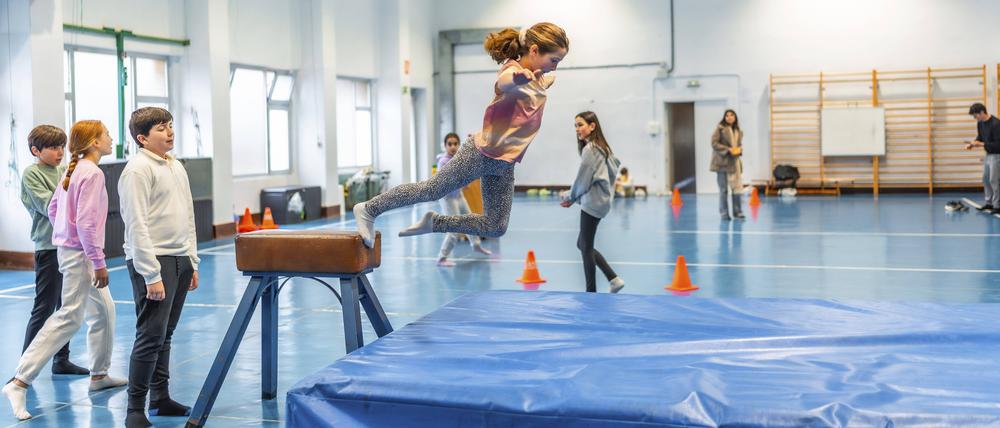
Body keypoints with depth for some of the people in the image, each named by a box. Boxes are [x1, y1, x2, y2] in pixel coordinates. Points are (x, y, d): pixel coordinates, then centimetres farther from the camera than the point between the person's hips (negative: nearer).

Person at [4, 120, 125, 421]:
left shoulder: (74, 170, 11)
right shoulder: (92, 173, -18)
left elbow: (53, 209, 16)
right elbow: (86, 223, -23)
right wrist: (99, 263, -20)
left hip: (69, 248, 10)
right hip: (80, 254, -10)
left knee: (104, 309, 19)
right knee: (70, 318, -9)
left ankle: (99, 375, 29)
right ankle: (19, 383, -10)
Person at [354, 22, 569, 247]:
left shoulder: (540, 79, 10)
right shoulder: (513, 72, -17)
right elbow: (503, 84, -48)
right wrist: (519, 77, -65)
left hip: (503, 164, 8)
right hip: (481, 154, -8)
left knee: (495, 228, 5)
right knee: (431, 190, -2)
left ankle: (433, 223, 21)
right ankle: (368, 210, 14)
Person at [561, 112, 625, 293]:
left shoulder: (590, 148, -15)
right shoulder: (601, 147, 13)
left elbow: (583, 177, -16)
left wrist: (571, 197, 1)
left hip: (592, 203, -10)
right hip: (599, 201, 10)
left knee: (586, 247, -2)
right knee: (582, 244, 16)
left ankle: (591, 292, 5)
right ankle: (613, 279, 14)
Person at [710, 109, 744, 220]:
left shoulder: (738, 130, 11)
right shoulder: (720, 128, -6)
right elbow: (714, 143, -11)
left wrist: (739, 150, -3)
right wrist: (728, 149, -18)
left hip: (735, 161, 5)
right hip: (722, 161, -5)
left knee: (736, 187, 5)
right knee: (723, 189, 0)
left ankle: (737, 212, 12)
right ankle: (724, 213, 6)